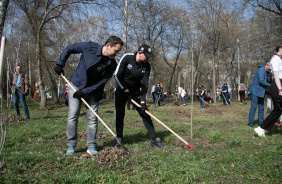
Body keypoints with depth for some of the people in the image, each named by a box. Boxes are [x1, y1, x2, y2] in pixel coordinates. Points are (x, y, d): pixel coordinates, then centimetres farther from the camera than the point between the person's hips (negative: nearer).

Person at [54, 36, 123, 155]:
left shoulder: (112, 64, -13)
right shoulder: (89, 47, -18)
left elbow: (102, 82, -13)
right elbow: (69, 49, -3)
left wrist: (84, 92, -19)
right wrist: (60, 64, -6)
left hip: (93, 90, 2)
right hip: (76, 85, -1)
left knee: (92, 118, -1)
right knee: (73, 116, -3)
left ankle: (91, 146, 10)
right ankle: (71, 145, 9)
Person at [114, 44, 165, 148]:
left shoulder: (147, 65, -10)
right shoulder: (127, 58, -18)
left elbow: (145, 84, -11)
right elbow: (117, 75, -15)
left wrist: (143, 100, -19)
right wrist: (125, 89, -15)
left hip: (136, 91, 2)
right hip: (121, 89, -2)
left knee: (145, 113, -3)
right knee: (119, 114, -3)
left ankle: (154, 139, 2)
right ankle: (119, 139, 12)